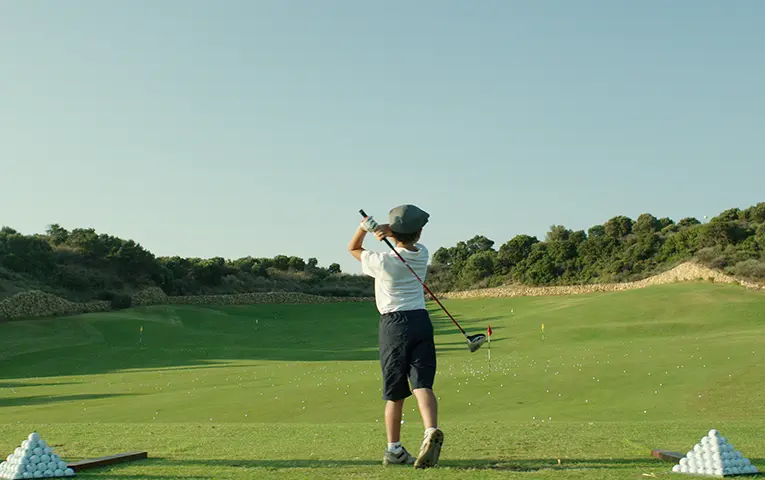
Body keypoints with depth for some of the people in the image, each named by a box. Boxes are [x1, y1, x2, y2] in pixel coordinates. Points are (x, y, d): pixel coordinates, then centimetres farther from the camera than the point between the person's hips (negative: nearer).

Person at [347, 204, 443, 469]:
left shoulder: (383, 262, -8)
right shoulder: (422, 254, 4)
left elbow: (353, 249, 10)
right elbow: (409, 239, 20)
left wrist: (364, 226, -7)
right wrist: (388, 228, -2)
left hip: (395, 324, -2)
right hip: (421, 321, 3)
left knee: (395, 393, 6)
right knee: (423, 384, -8)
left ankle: (394, 450, 12)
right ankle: (431, 430, -33)